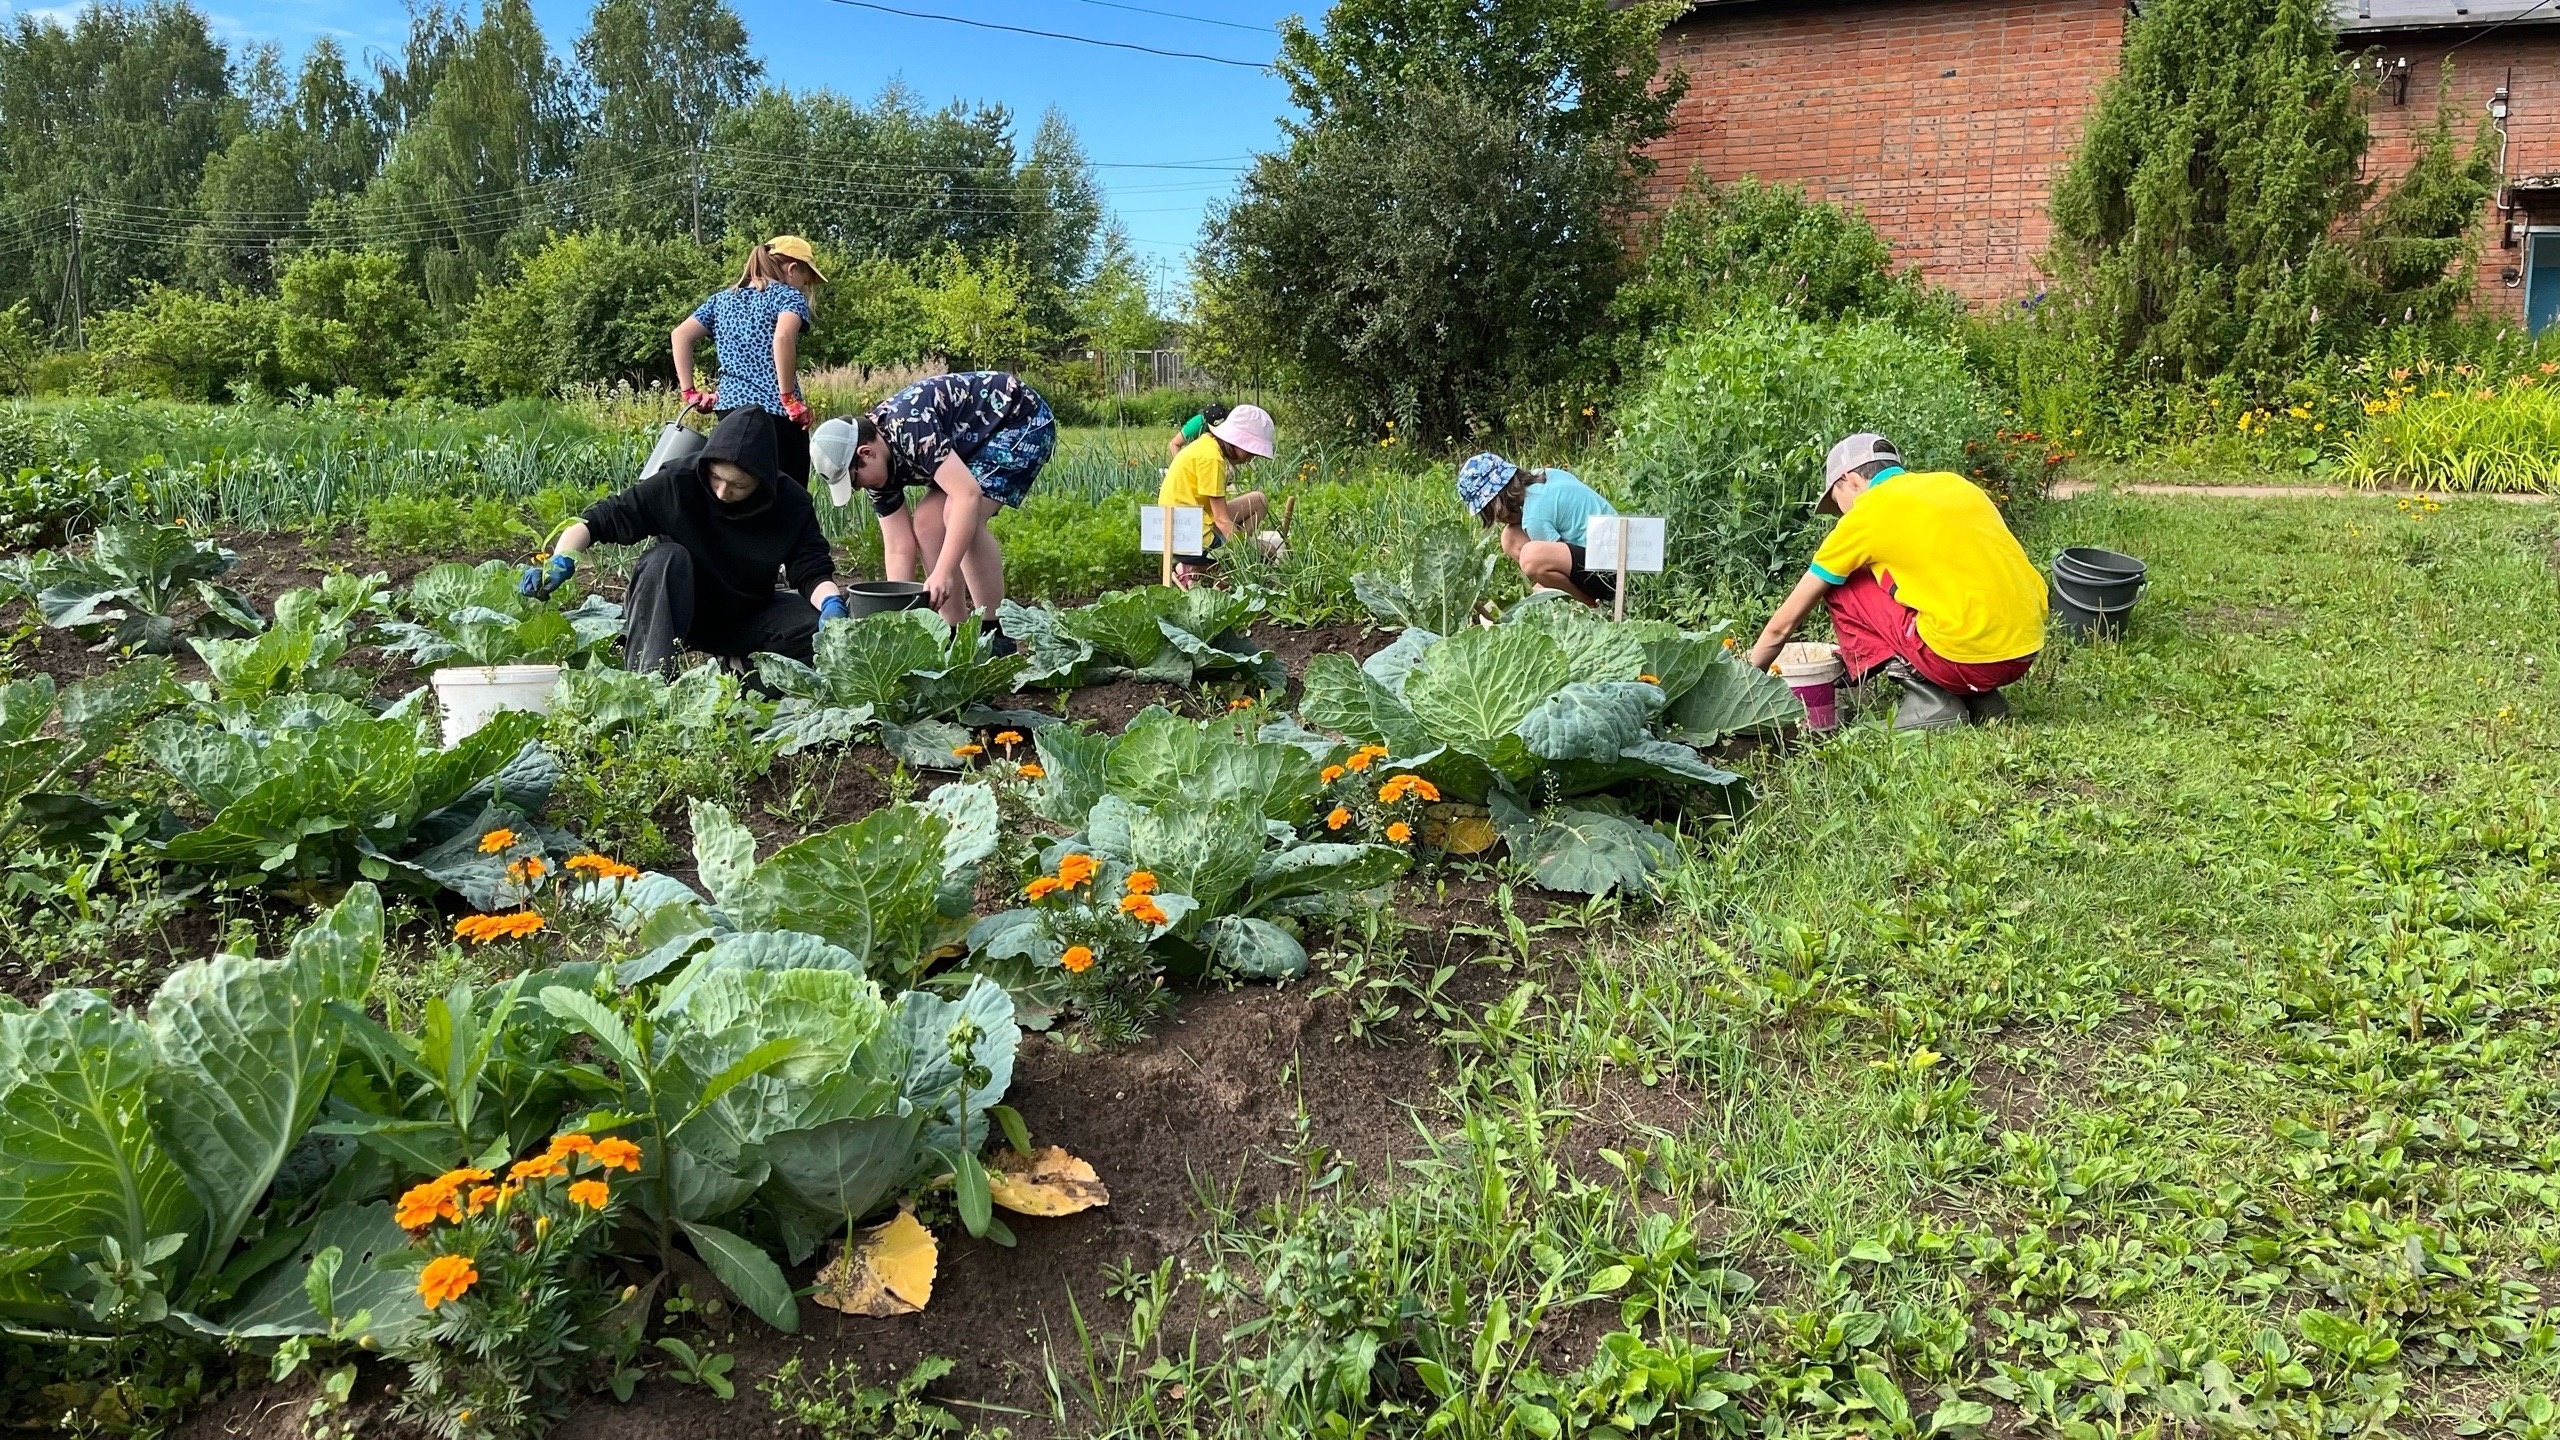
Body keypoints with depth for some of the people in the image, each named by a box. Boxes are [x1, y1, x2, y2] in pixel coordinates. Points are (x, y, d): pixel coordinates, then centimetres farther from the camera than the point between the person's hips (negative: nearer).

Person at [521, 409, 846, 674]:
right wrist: (562, 560, -35)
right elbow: (598, 520, -18)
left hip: (746, 618, 1)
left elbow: (812, 571, -17)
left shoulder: (792, 505, -15)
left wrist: (831, 601, -38)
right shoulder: (676, 484, -21)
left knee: (820, 630, -24)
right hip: (674, 614, -1)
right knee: (667, 558, -34)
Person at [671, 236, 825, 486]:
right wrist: (789, 398, -15)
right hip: (775, 413, -6)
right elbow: (783, 338, -21)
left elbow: (679, 336, 10)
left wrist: (690, 393, 9)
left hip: (729, 408, 6)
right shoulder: (789, 296, 0)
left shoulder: (722, 299, 19)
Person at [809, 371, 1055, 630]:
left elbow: (968, 494, -39)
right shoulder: (877, 464, -5)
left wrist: (942, 573, -40)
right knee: (926, 521, -4)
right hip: (981, 438, 9)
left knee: (960, 518, -24)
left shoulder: (908, 426, -32)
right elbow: (899, 548, -4)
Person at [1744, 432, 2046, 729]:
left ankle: (1929, 705, 1)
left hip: (1968, 657, -7)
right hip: (2029, 651, 7)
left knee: (1841, 589, 9)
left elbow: (1783, 623, 7)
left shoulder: (1867, 513, 2)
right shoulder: (1955, 482, 19)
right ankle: (1981, 699, 16)